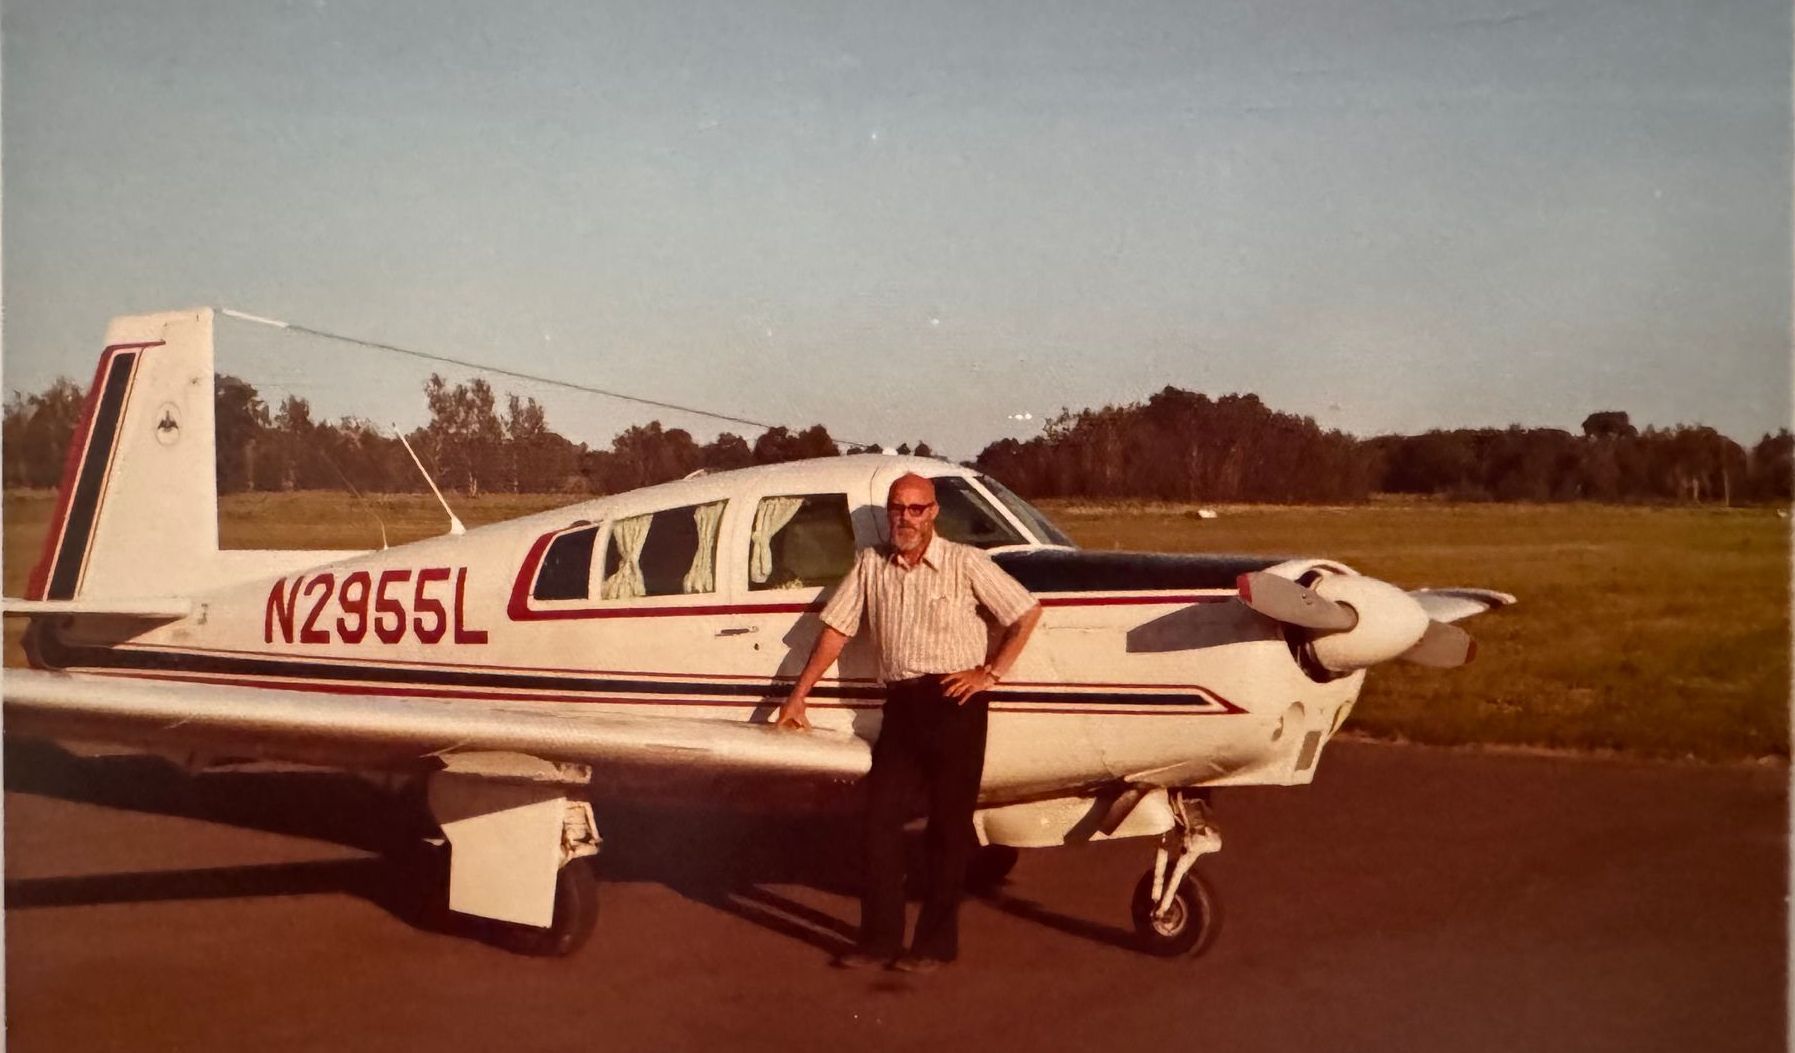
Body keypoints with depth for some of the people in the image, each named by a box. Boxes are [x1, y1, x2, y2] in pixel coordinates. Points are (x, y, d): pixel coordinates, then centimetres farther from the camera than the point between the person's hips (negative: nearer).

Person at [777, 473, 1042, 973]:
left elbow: (1028, 612, -1)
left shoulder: (966, 563, -4)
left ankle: (936, 943, 12)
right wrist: (797, 697, 7)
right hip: (901, 703, 4)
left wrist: (990, 672, -5)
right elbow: (836, 629, 9)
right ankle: (879, 939, 12)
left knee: (948, 824, 3)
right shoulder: (870, 564, 7)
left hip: (955, 701, -4)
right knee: (880, 819, 2)